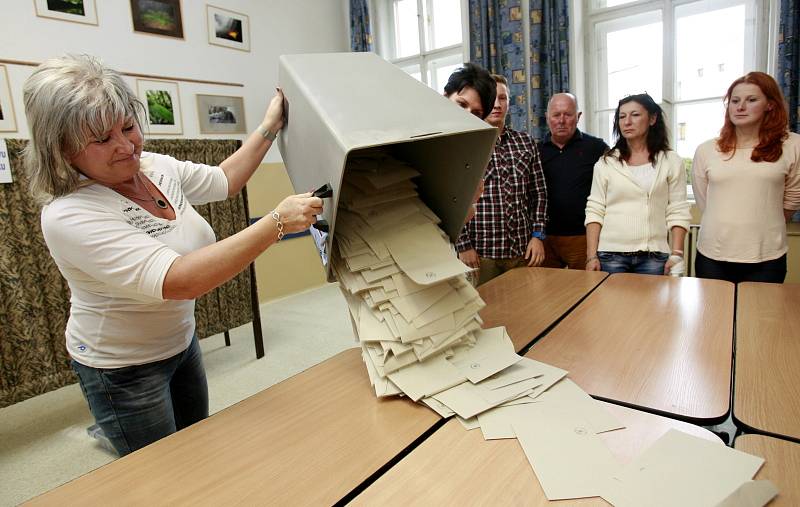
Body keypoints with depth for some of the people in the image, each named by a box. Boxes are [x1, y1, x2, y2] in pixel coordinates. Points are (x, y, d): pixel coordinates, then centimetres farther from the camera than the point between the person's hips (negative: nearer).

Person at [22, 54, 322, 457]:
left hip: (181, 341, 7)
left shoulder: (156, 167, -9)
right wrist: (277, 223, -46)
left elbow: (222, 181, 10)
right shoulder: (68, 216, -31)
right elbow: (177, 281, -43)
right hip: (123, 370, -7)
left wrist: (269, 127, 6)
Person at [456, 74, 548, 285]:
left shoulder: (525, 142, 9)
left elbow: (539, 193, 10)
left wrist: (537, 235, 2)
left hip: (523, 250, 4)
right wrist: (463, 246, -10)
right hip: (481, 252, -4)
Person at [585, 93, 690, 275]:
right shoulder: (606, 163, 4)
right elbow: (594, 211, 1)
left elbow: (677, 213, 3)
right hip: (611, 254, 0)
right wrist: (591, 256, -6)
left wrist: (676, 254, -5)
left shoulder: (671, 161, 6)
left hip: (653, 256, 1)